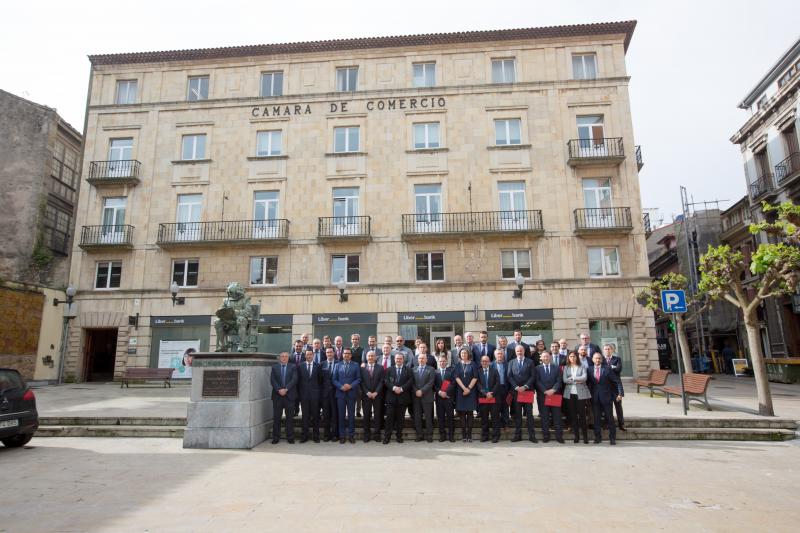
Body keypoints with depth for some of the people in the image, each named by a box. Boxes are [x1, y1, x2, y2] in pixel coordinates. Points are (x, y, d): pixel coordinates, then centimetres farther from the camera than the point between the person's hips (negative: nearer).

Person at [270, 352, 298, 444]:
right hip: (277, 395, 1)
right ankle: (275, 437, 13)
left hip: (289, 395, -1)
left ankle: (290, 438, 10)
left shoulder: (293, 367, 6)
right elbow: (272, 380, -1)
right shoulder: (274, 367, 9)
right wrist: (279, 390, -13)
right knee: (276, 417, 5)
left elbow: (294, 380, -5)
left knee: (290, 417, 3)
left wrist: (286, 389, -15)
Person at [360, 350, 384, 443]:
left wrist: (376, 392, -11)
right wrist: (367, 392, -10)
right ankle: (367, 434, 10)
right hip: (366, 395, 0)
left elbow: (381, 381, -1)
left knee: (377, 415, 3)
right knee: (366, 415, 2)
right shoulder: (362, 368, 5)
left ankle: (377, 434, 11)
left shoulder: (380, 368, 5)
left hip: (377, 395, 0)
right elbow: (361, 382, 1)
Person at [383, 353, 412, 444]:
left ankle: (399, 436, 14)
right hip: (391, 396, 0)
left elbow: (410, 381, -3)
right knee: (389, 416, -2)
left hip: (403, 396, 0)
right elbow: (386, 381, 1)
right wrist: (394, 388, -15)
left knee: (400, 417, 5)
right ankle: (387, 436, 3)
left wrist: (401, 388, -15)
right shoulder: (389, 370, 11)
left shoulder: (408, 370, 7)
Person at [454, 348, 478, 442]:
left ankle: (469, 435, 3)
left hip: (471, 391, -1)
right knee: (462, 413, 0)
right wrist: (464, 388, -12)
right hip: (460, 391, 1)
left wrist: (469, 388, -11)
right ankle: (464, 435, 4)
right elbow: (457, 377, -2)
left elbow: (475, 378, -3)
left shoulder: (472, 365, 4)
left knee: (470, 413, 0)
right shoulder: (458, 365, 7)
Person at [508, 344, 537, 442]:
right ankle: (517, 435, 10)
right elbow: (510, 376, 3)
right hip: (515, 391, 1)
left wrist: (525, 387, -11)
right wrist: (516, 387, -9)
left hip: (528, 390, -1)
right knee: (517, 414, 5)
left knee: (529, 413, 1)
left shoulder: (530, 362, 6)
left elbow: (533, 376, -1)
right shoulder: (511, 363, 10)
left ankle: (532, 435, 6)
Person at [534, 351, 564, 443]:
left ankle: (559, 436, 6)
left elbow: (559, 381, 2)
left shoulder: (557, 368, 11)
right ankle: (546, 436, 8)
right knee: (544, 417, 3)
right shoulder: (537, 368, 8)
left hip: (555, 395, 1)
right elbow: (537, 382, -1)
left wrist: (553, 390, -13)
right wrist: (545, 391, -12)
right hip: (542, 395, 0)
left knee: (557, 417, 1)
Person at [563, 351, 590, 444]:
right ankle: (576, 435, 11)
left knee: (582, 413, -4)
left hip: (581, 393, -2)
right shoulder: (566, 367, 10)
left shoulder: (582, 367, 6)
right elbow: (565, 380, -1)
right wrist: (577, 381, -9)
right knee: (573, 414, 3)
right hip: (570, 393, 2)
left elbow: (584, 378, -8)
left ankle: (585, 435, 3)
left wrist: (572, 378, -8)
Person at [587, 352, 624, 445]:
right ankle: (598, 437, 15)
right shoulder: (590, 370, 5)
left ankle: (612, 438, 13)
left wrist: (620, 393, -9)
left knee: (609, 417, 4)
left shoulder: (607, 369, -2)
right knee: (596, 418, 6)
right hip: (595, 398, 2)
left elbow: (618, 382, -2)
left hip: (606, 397, -2)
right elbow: (588, 383, 11)